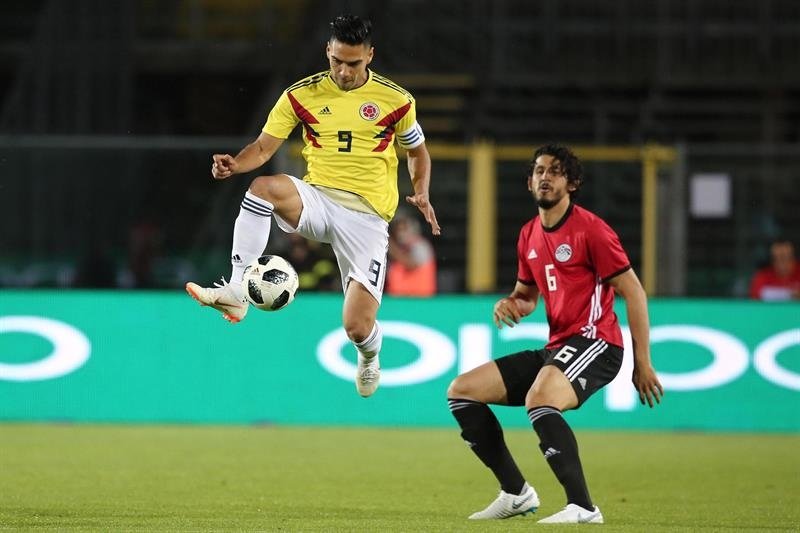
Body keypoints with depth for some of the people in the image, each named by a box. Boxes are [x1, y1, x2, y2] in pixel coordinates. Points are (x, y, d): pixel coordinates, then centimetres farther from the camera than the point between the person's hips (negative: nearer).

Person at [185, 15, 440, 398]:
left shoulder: (396, 100, 1)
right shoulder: (302, 95, 2)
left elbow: (417, 152, 16)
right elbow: (263, 147, 0)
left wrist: (421, 194, -4)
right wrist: (234, 164, -22)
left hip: (366, 214, -1)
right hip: (317, 197, 1)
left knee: (357, 329, -10)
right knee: (264, 187, -35)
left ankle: (369, 358, 32)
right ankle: (236, 292, -30)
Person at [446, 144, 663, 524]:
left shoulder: (589, 229, -9)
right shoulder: (529, 236, 14)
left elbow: (633, 292, -10)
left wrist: (642, 363, -13)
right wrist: (510, 304, 2)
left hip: (594, 343, -9)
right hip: (556, 347, 9)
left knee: (538, 400, -37)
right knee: (461, 392, 5)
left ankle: (582, 507, -33)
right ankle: (516, 493, 8)